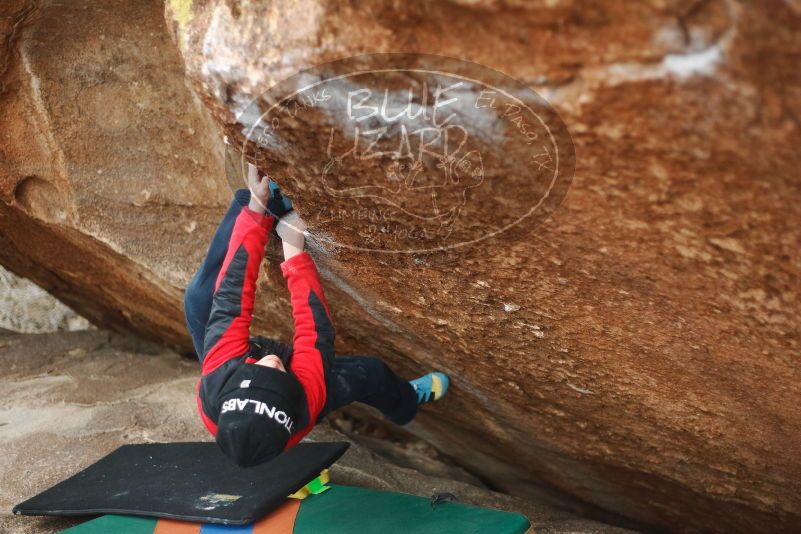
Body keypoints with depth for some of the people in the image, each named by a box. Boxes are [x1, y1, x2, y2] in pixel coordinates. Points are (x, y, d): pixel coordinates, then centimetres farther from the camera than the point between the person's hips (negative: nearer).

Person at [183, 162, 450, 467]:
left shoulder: (217, 378, -47)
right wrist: (294, 252, -36)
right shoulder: (302, 406, -48)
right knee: (369, 371, -4)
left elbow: (230, 297, -41)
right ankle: (407, 403, 31)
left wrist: (256, 209, -39)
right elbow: (315, 330, -37)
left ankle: (263, 205, -1)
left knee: (200, 295, -12)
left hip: (236, 379, 1)